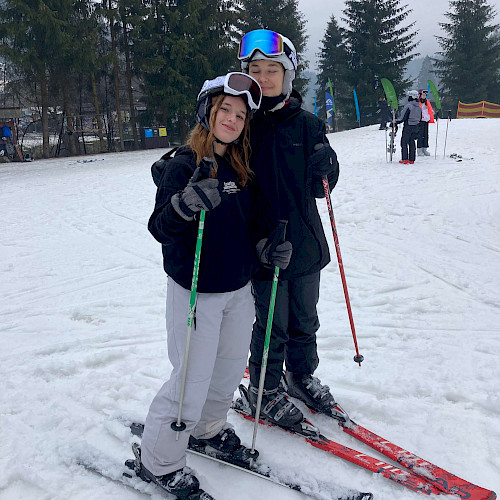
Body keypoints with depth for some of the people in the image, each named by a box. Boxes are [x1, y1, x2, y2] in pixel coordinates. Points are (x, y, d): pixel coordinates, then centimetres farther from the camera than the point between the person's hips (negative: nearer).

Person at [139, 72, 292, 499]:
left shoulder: (242, 168, 8)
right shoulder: (183, 166, -13)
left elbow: (255, 220, 16)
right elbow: (161, 229, -20)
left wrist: (268, 246, -3)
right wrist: (185, 204, -39)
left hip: (238, 289, 7)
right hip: (196, 293, -7)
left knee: (231, 367, 18)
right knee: (193, 381, -2)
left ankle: (209, 429, 44)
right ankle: (158, 462, 21)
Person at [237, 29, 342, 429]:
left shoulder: (306, 124, 0)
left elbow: (319, 188, 3)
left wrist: (324, 166, -17)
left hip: (305, 241, 3)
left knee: (305, 318, 18)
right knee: (272, 322, 8)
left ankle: (302, 374, 41)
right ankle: (264, 387, 31)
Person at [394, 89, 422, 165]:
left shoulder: (408, 106, -16)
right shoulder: (419, 107, 7)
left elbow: (403, 117, -16)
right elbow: (420, 118, 14)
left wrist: (396, 121, -3)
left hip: (408, 127, -7)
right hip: (416, 127, 7)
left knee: (404, 142, 1)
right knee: (412, 142, 13)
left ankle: (405, 159, -5)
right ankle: (411, 160, 13)